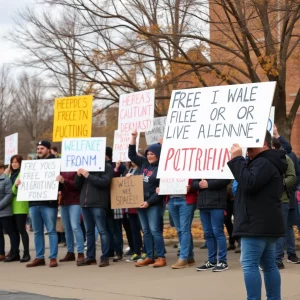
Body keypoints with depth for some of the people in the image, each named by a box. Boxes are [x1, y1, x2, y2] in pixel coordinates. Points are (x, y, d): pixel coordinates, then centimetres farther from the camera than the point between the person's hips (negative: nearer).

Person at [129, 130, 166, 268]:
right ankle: (149, 257, 14)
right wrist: (133, 137, 9)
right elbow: (132, 154, 18)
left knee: (155, 231, -8)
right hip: (141, 203, 7)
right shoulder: (144, 164, 9)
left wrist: (149, 202, -18)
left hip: (154, 204, -7)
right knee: (146, 231, 9)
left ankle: (161, 258, -3)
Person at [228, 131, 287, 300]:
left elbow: (249, 183, -25)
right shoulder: (268, 162, 22)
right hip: (266, 223, 11)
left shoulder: (263, 163, -13)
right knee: (268, 264, 12)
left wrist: (237, 159, -19)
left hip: (257, 224, -11)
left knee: (249, 264, -11)